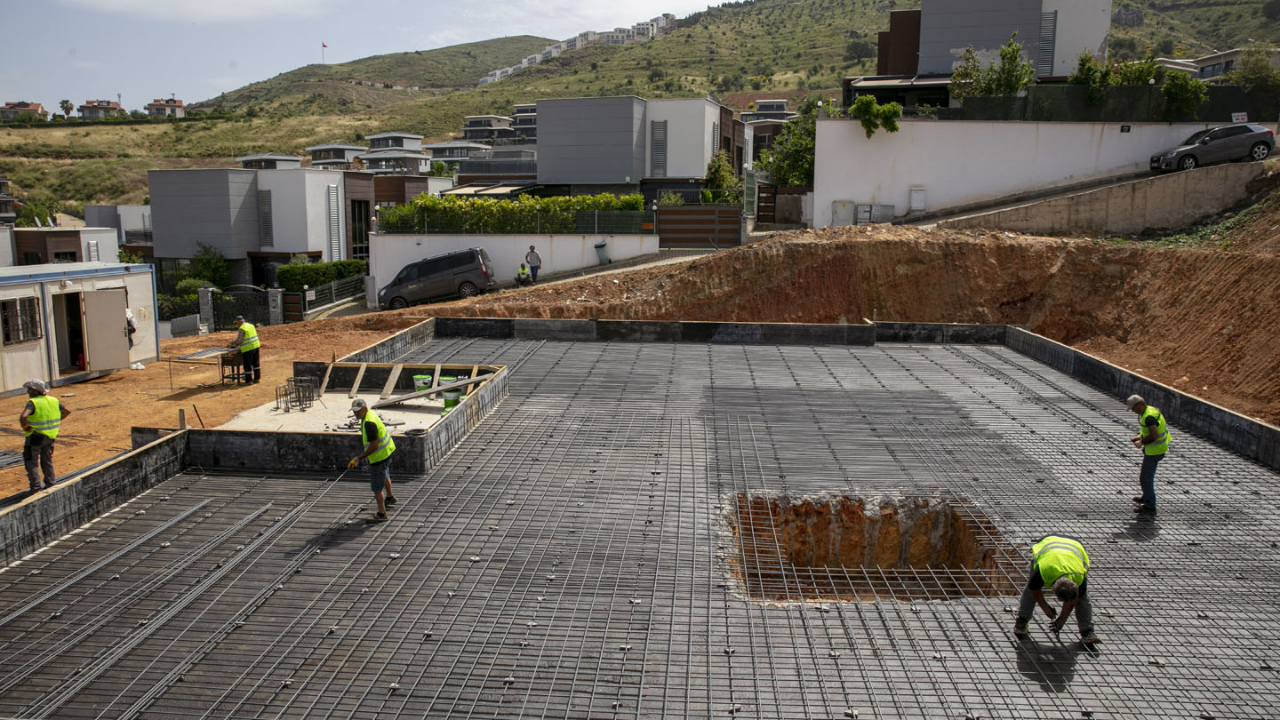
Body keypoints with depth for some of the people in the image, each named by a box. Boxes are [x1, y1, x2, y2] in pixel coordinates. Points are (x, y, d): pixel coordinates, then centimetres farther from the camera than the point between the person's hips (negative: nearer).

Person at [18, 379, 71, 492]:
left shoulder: (32, 403, -20)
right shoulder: (53, 400, 1)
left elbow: (23, 417, -36)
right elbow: (67, 411, 11)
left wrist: (24, 427, -18)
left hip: (35, 437, -6)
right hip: (50, 436, 6)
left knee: (31, 462, 5)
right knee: (47, 460, 19)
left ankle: (35, 487, 2)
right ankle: (50, 484, 23)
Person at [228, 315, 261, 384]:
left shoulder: (242, 329, -13)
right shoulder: (251, 325, 12)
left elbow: (239, 340, -14)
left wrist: (232, 343, 6)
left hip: (248, 348, -8)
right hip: (256, 346, 8)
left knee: (247, 364, 1)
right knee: (255, 363, 15)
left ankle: (249, 380, 6)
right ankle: (257, 378, 20)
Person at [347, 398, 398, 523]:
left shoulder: (369, 423, -30)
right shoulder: (371, 413, 0)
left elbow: (374, 446, -31)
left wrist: (358, 459, -27)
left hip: (379, 456, -11)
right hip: (387, 451, 11)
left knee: (377, 487, -1)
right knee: (384, 475, 33)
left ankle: (381, 514, 8)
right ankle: (390, 497, 56)